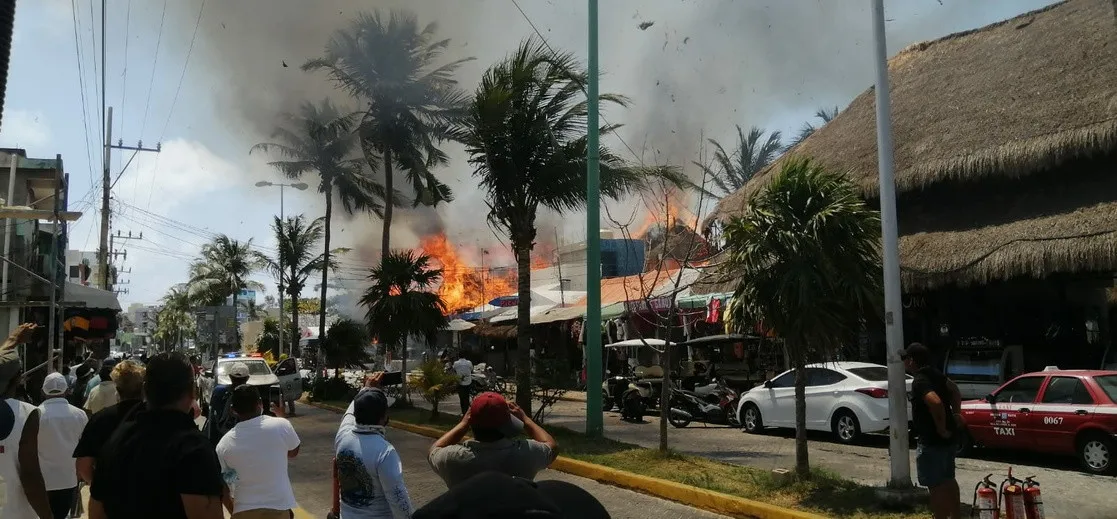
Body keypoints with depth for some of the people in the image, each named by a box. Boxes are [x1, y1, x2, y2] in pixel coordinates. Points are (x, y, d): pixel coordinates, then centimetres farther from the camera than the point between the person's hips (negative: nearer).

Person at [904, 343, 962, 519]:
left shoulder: (919, 381, -22)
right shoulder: (935, 374, 8)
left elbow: (936, 402, -38)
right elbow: (954, 391, 23)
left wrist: (941, 429, -26)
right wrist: (954, 414, 19)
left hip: (931, 441, -10)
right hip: (946, 439, 10)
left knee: (936, 486, -2)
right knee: (948, 480, 20)